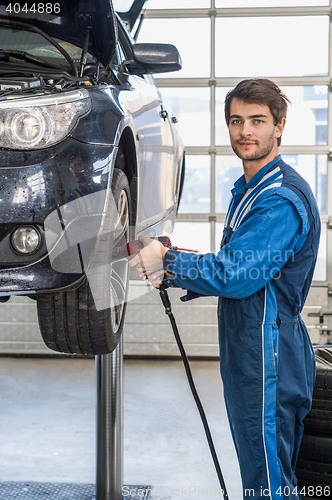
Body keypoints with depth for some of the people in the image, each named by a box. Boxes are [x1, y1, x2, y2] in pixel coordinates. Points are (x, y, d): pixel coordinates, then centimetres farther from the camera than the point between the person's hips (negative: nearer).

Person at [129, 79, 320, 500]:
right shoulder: (247, 190, 15)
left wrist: (166, 260, -14)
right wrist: (174, 277, 5)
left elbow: (236, 275, -26)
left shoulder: (283, 199, -19)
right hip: (245, 357, 10)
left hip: (268, 361, -10)